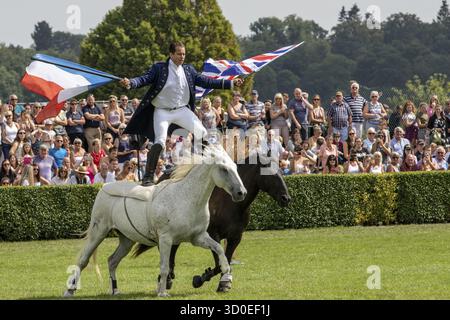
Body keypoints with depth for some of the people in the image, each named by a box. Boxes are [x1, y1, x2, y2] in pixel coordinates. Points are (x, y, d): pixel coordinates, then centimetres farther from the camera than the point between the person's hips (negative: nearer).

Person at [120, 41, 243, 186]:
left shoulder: (188, 70, 4)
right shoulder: (159, 68, -8)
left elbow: (205, 81, 5)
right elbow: (144, 79, -15)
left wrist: (231, 83, 0)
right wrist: (130, 83, -37)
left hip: (182, 110, 5)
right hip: (162, 111, -5)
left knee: (202, 133, -2)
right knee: (159, 142, -18)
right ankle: (148, 176, -10)